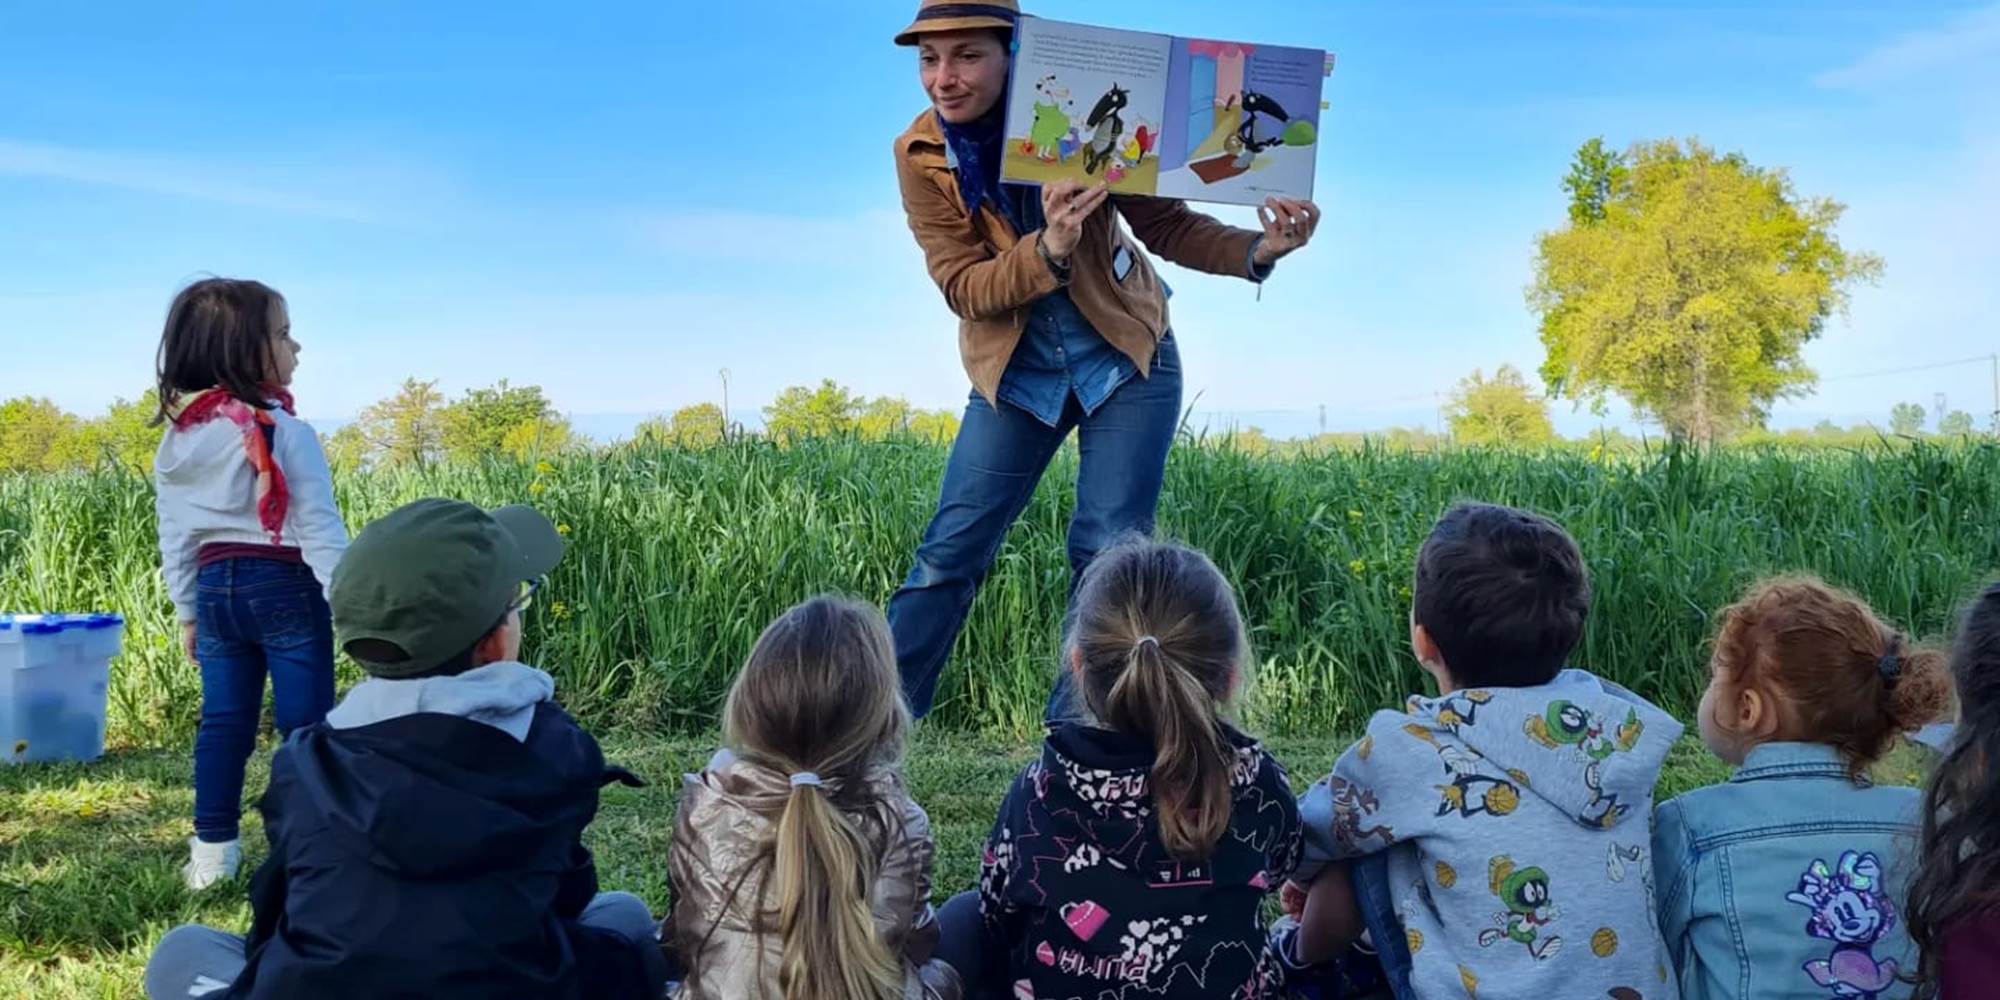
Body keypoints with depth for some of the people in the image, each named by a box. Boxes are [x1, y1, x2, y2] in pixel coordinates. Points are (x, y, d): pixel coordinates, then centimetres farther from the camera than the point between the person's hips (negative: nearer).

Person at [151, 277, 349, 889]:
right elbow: (319, 528, -17)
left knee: (223, 721, 12)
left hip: (216, 586, 6)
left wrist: (187, 610, 19)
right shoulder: (284, 433, -15)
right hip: (284, 587, -6)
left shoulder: (177, 439, 6)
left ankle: (213, 852, 17)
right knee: (304, 722, 1)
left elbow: (175, 536, 11)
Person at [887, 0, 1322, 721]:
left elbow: (1167, 225, -5)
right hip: (1016, 375, 1)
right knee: (951, 551, -4)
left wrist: (1256, 251, -24)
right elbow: (962, 287, -14)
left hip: (1127, 360, 0)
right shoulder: (921, 156, -10)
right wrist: (1048, 251, -33)